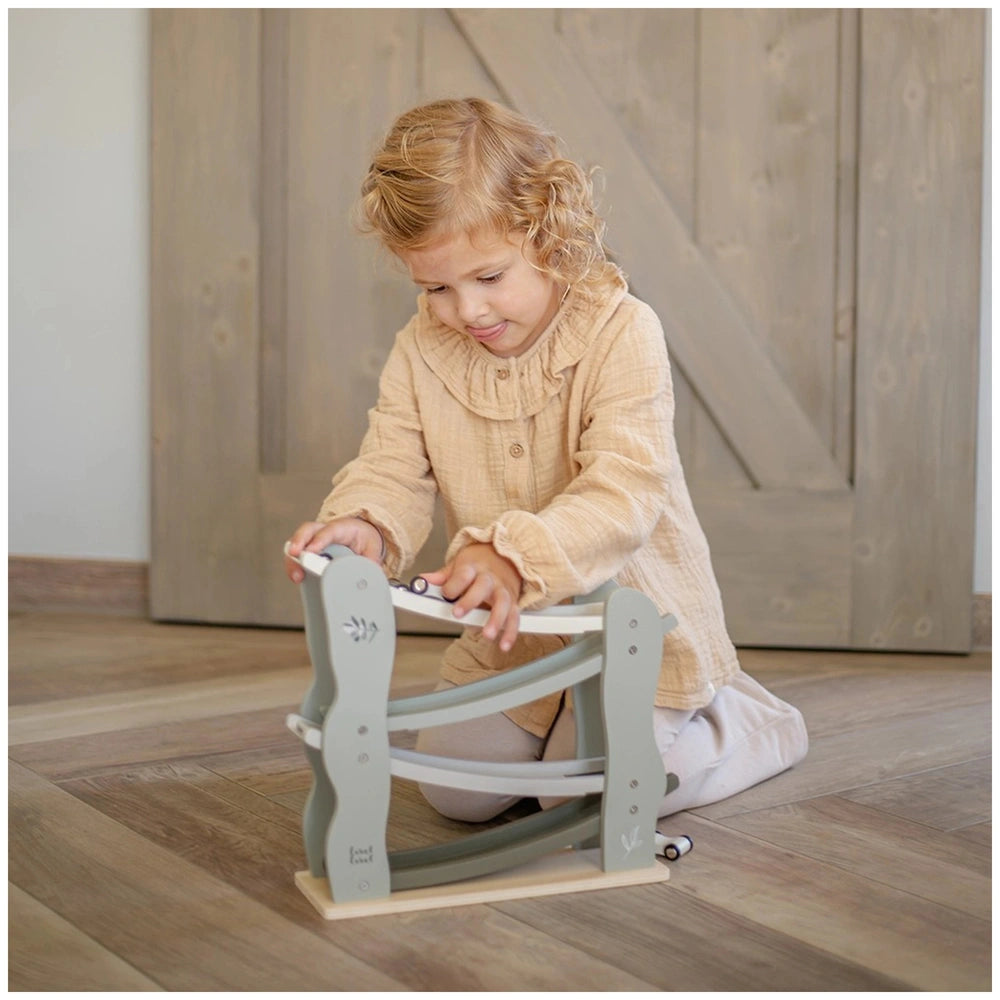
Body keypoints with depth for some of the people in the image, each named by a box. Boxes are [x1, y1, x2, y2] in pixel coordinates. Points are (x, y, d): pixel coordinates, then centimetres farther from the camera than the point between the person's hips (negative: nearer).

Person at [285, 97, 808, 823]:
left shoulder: (622, 333, -23)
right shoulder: (421, 354, -7)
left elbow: (625, 496, -33)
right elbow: (392, 472, -10)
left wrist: (516, 557, -51)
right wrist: (362, 525, -36)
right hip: (510, 633, 6)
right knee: (457, 791, 3)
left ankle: (752, 722, 16)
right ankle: (557, 719, 32)